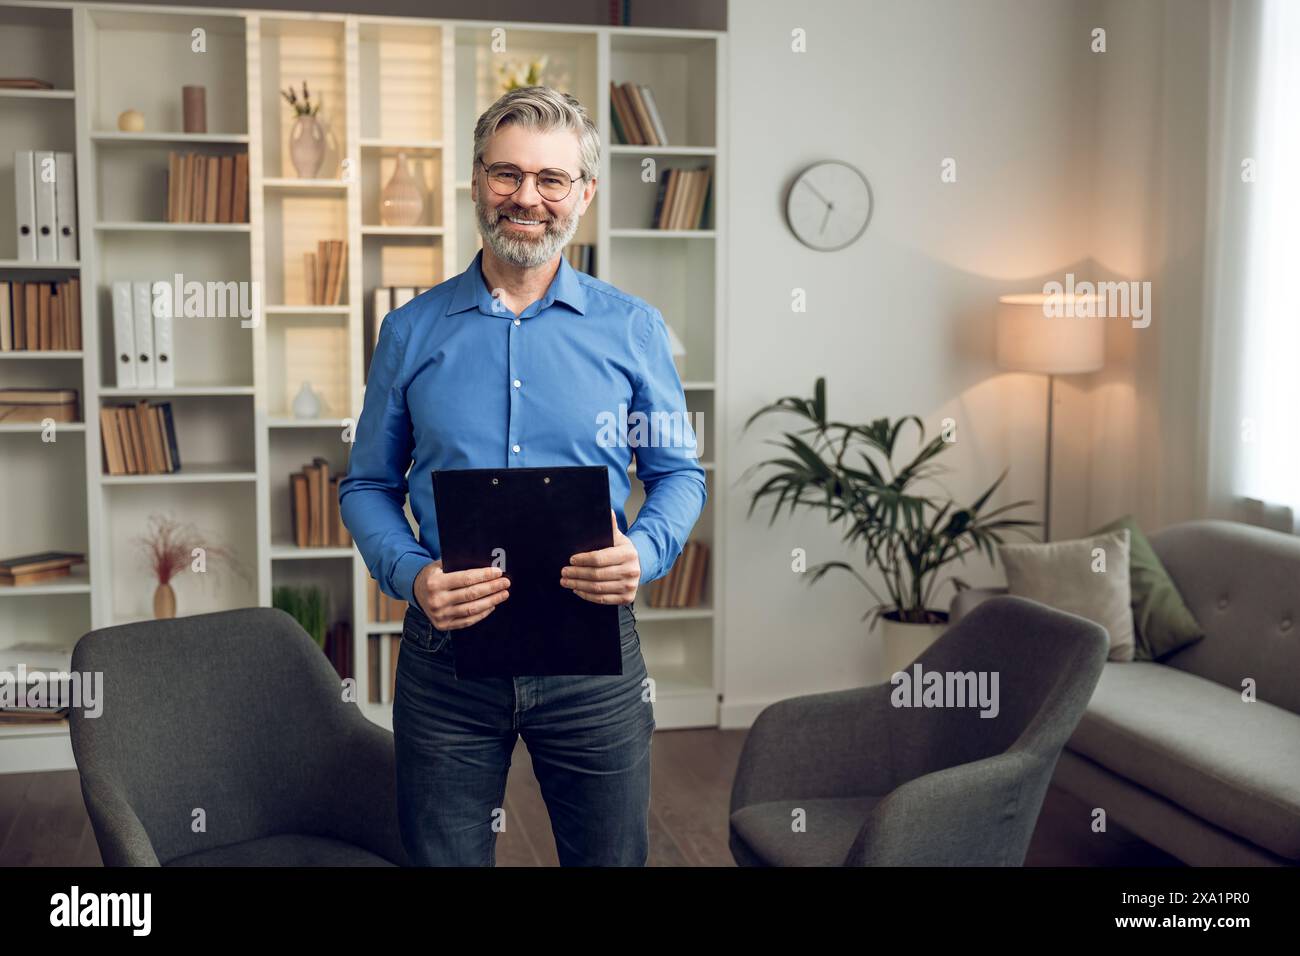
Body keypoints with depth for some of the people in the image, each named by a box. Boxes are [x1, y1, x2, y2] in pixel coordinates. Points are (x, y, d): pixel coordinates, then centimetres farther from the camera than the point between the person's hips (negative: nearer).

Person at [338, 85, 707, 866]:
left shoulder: (633, 329, 1)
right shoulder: (410, 331, 3)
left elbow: (680, 472, 6)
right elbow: (368, 486, 7)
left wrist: (642, 553, -15)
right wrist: (411, 573, -13)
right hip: (446, 653, 1)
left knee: (610, 856, 14)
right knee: (444, 857, 14)